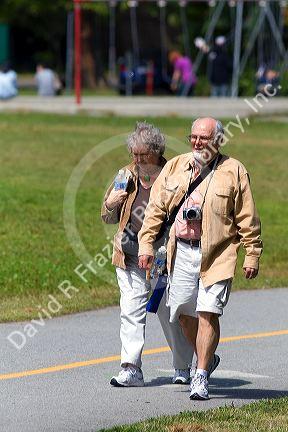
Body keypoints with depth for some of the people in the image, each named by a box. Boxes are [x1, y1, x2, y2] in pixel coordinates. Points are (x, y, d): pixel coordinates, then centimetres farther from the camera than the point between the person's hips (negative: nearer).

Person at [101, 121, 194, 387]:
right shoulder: (127, 175, 11)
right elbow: (109, 218, 18)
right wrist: (111, 204, -5)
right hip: (130, 255, 3)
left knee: (170, 311, 5)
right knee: (131, 310, -6)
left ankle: (183, 367, 23)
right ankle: (131, 369, -8)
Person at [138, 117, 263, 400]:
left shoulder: (233, 172, 0)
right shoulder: (175, 167, 11)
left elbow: (247, 218, 1)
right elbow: (156, 207, 12)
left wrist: (252, 256, -1)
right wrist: (146, 243, 5)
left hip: (216, 254, -4)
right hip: (182, 252, 4)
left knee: (208, 313, -12)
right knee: (185, 314, 8)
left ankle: (201, 377, -8)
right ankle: (205, 358, 31)